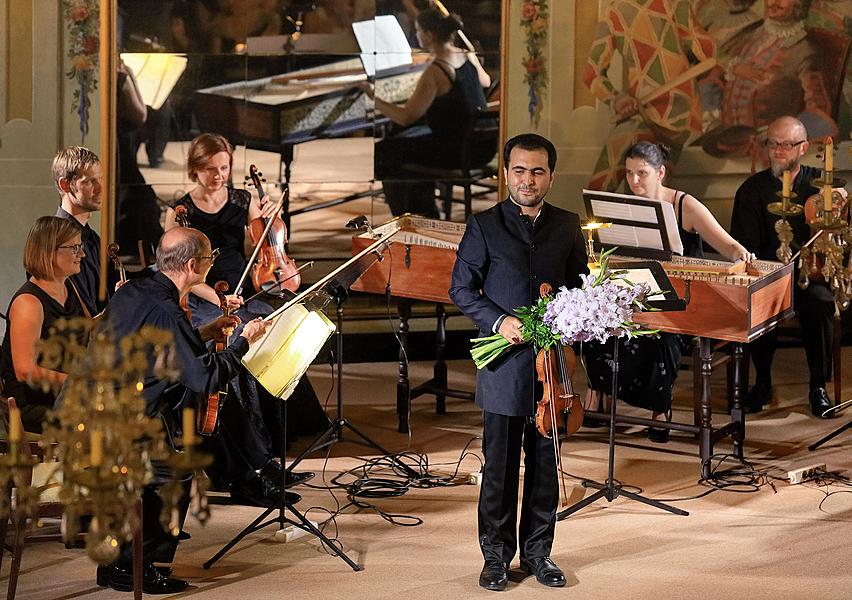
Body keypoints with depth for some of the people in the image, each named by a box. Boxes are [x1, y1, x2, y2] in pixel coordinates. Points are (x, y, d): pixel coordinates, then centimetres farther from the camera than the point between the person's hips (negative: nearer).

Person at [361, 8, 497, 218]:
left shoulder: (434, 73, -23)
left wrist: (373, 97, -13)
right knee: (413, 139, 34)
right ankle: (425, 212, 40)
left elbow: (406, 117, -23)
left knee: (383, 152, 10)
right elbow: (485, 82, 23)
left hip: (458, 152, -8)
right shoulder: (469, 57, 0)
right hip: (483, 145, 8)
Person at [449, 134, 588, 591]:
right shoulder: (484, 226, 1)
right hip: (504, 362, -3)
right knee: (500, 462, 2)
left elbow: (580, 285, 15)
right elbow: (461, 289, 1)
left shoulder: (567, 227, 9)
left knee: (545, 460, 8)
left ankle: (537, 552, 20)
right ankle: (496, 554, 14)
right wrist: (498, 321, -14)